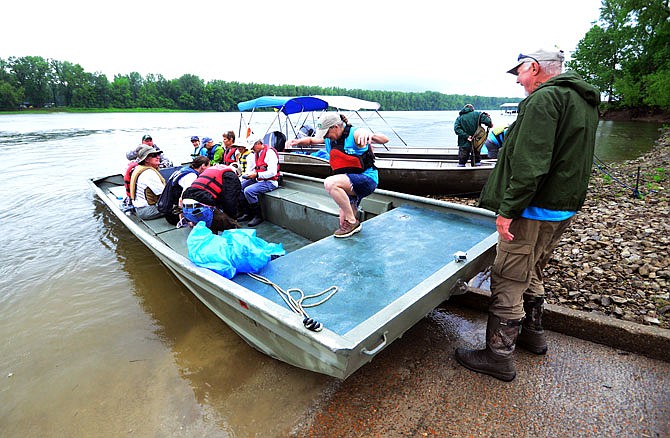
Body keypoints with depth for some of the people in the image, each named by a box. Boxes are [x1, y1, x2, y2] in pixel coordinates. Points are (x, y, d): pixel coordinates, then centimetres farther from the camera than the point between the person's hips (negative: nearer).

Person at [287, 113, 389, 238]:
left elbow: (384, 139, -25)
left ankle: (353, 222, -22)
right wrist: (298, 141, 2)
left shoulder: (355, 134, -14)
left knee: (330, 183, -32)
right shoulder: (329, 138, 8)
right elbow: (311, 140, 24)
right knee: (343, 223, 8)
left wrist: (369, 135, -48)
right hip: (350, 185, 8)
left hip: (367, 179, -8)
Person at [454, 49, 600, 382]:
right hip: (564, 209, 10)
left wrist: (508, 209, -23)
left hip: (534, 210, -10)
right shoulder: (584, 101, 18)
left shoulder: (543, 99, -15)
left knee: (507, 282, -3)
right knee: (531, 273, 23)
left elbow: (530, 165, -25)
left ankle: (498, 356, 8)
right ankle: (532, 334, 38)